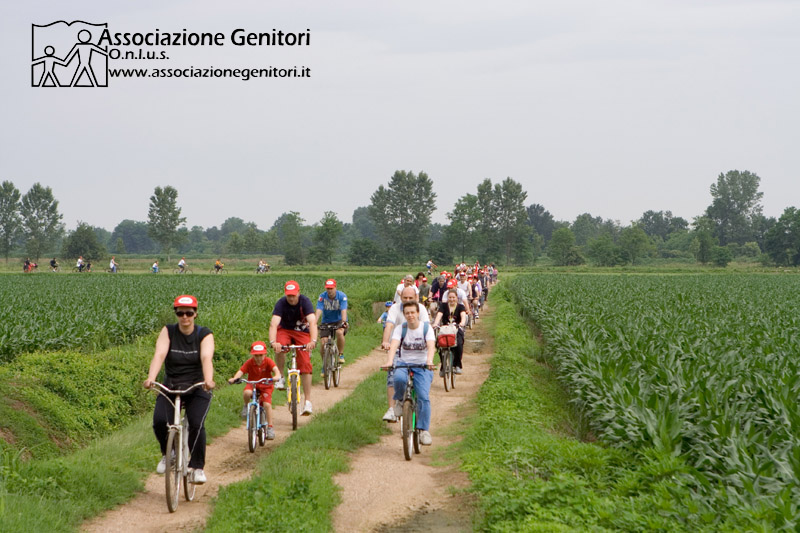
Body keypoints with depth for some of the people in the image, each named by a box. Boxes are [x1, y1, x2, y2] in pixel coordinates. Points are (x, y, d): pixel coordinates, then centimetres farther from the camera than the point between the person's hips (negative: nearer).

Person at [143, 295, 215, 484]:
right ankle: (167, 454, 6)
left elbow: (206, 358, -22)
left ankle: (197, 468, -8)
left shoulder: (204, 335, -5)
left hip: (197, 389, -1)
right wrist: (151, 378, -36)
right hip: (170, 388, 1)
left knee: (196, 425, -24)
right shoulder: (168, 332, -2)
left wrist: (208, 380, -42)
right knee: (159, 421, -23)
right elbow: (159, 355, -18)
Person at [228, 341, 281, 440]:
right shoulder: (249, 363, -14)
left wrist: (277, 376, -53)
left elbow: (276, 369, -30)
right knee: (246, 393, -34)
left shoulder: (268, 361, -15)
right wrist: (234, 378, -43)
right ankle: (246, 405, 0)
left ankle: (270, 427, -7)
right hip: (252, 385, 0)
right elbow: (240, 371, -23)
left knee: (267, 404, -21)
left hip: (265, 386, 0)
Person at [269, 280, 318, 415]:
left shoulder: (305, 302, -23)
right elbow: (273, 323, -34)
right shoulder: (281, 303, -23)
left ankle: (308, 401, -9)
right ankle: (280, 377, -12)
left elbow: (312, 322, -35)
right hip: (285, 330, 0)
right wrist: (273, 342, -52)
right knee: (279, 348, -35)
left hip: (302, 332, 0)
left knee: (305, 364, -12)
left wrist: (313, 341, -52)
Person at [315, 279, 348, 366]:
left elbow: (344, 310, -28)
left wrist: (344, 322, -46)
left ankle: (341, 355, -15)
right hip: (326, 322, 2)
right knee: (323, 344, -13)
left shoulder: (342, 296, -16)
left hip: (339, 321, -2)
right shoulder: (322, 297, -13)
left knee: (339, 332, -35)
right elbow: (318, 311, -24)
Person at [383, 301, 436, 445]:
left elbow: (431, 346, -20)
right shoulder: (400, 329, -2)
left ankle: (424, 430, -9)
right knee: (399, 379, -35)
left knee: (424, 397, -17)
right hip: (403, 363, 0)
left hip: (422, 366, 0)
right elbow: (393, 346, -19)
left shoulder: (426, 328, -4)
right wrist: (389, 362, -38)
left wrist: (429, 361, -42)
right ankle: (400, 400, -4)